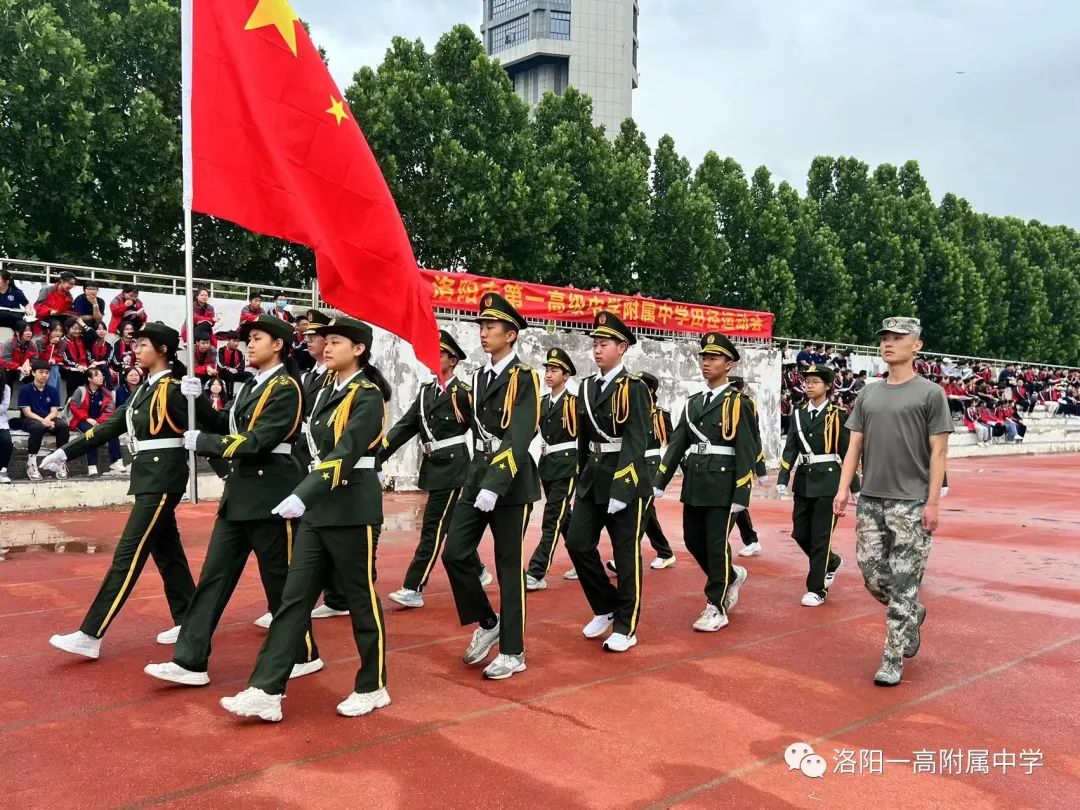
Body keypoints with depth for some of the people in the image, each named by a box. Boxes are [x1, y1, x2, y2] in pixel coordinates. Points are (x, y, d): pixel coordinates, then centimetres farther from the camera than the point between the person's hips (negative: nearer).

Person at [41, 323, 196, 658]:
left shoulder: (174, 389, -13)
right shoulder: (144, 389, 14)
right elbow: (110, 426, 16)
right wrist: (65, 452, 11)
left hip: (162, 479, -9)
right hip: (148, 477, 9)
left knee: (128, 554, -8)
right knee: (166, 552, 13)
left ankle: (90, 636, -5)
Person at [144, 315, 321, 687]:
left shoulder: (286, 388, -13)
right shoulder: (252, 385, 15)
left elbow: (257, 441, -21)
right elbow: (226, 425, 13)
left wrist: (201, 442, -14)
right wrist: (199, 401, -3)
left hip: (270, 494, -9)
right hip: (240, 492, 9)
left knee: (280, 581, 3)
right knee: (214, 576, 8)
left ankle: (303, 655, 20)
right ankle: (190, 662, 13)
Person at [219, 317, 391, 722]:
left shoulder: (368, 396, -13)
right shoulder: (327, 392, 13)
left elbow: (346, 453, -24)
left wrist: (301, 495, -31)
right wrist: (304, 497, 15)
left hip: (353, 509, -8)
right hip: (319, 508, 8)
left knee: (361, 599, 4)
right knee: (294, 597, 4)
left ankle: (373, 688, 19)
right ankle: (266, 691, 7)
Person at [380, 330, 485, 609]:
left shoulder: (463, 392, -9)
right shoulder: (425, 392, 12)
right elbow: (404, 427, 8)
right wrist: (376, 457, -1)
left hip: (452, 466, -8)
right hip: (433, 466, 8)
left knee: (433, 527, -8)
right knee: (452, 524, 18)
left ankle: (413, 589, -6)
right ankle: (477, 571, 35)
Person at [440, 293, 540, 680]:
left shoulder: (524, 377, -11)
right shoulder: (479, 377, 12)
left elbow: (520, 438, -20)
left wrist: (496, 484, -29)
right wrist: (479, 476, 17)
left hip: (512, 481, -6)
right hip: (478, 473, 7)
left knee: (508, 566, 1)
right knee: (455, 554, 1)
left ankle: (513, 652, 14)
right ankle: (487, 623, 22)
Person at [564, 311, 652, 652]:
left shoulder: (634, 388, -10)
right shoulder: (586, 386, 11)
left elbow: (636, 443, -17)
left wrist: (621, 490, -22)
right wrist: (582, 481, 16)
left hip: (627, 480, -6)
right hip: (593, 478, 6)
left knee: (626, 554, 2)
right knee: (578, 542, 1)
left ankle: (625, 627, 14)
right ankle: (606, 607, 22)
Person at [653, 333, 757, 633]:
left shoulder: (738, 403, -5)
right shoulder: (693, 403, 13)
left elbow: (746, 452, -10)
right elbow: (677, 443, 10)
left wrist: (741, 494, -16)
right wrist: (659, 482, 3)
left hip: (722, 483, -6)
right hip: (694, 483, 6)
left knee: (716, 544, -2)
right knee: (694, 541, 11)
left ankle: (716, 607, 11)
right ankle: (731, 576, 36)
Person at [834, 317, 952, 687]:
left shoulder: (930, 393, -2)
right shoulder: (868, 394, 12)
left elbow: (938, 452, -6)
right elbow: (855, 445, 12)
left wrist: (933, 502, -12)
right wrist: (844, 488, 1)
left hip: (911, 503, -5)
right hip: (870, 499, 5)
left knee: (902, 583, -2)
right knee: (872, 576, 8)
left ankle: (893, 661, 8)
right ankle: (912, 614, 36)